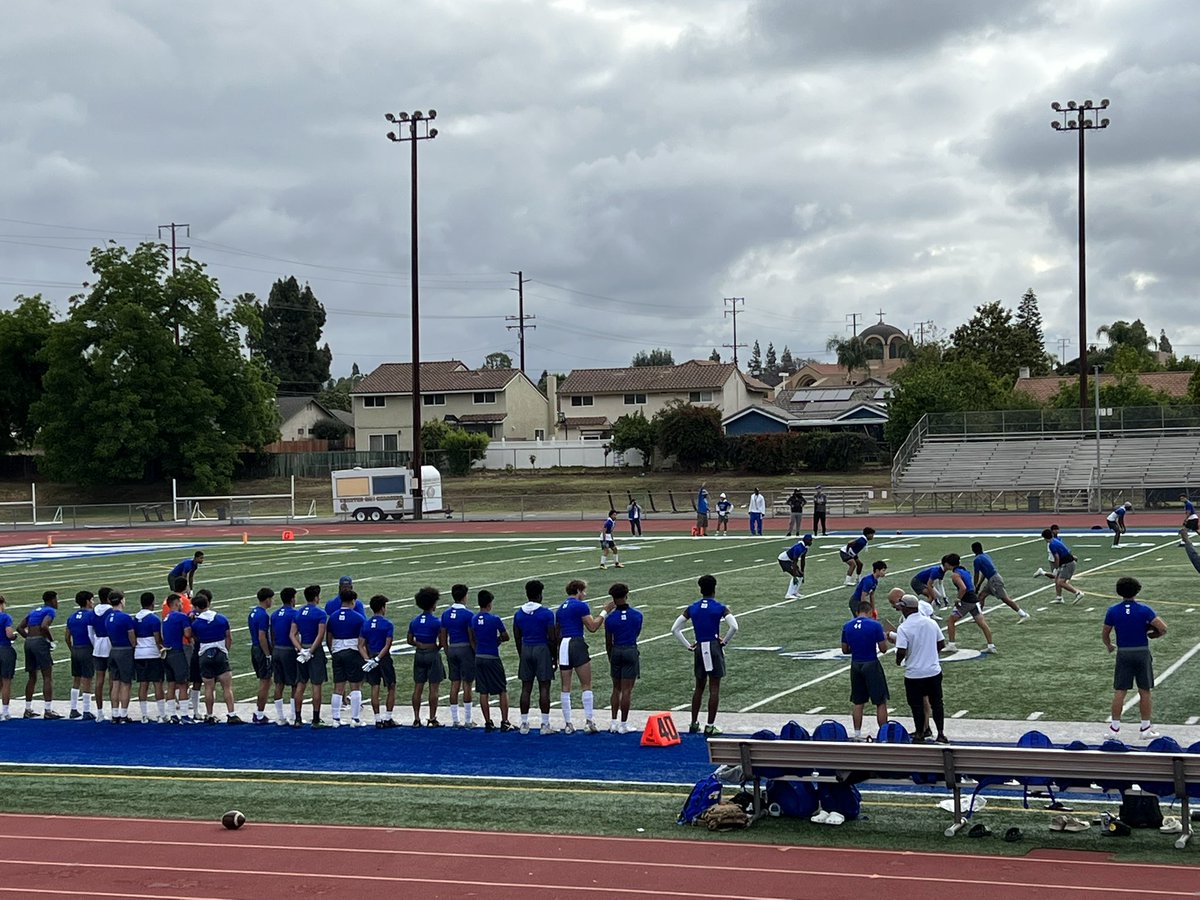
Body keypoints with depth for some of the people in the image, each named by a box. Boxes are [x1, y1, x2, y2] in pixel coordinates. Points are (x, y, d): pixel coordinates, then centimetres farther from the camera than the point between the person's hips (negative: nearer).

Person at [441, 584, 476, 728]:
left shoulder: (446, 614, 6)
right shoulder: (467, 614, -12)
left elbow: (443, 637, 10)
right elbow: (471, 637, -12)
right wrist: (476, 654, -2)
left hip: (451, 649, 5)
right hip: (465, 649, -5)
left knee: (454, 684, 8)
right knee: (467, 684, -1)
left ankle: (455, 720, 10)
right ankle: (468, 721, 1)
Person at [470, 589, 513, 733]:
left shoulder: (474, 619, 3)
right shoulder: (495, 619, -13)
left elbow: (472, 639, 11)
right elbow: (505, 637, -3)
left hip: (479, 658, 5)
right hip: (493, 658, -5)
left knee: (483, 692, 8)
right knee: (502, 691, 5)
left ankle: (488, 723, 10)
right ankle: (505, 722, 2)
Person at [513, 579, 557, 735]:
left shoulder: (519, 614, 5)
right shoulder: (546, 613, -9)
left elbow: (517, 638, 10)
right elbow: (552, 638, -9)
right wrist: (554, 656, 2)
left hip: (525, 650, 4)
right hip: (542, 649, -4)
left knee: (526, 688, 9)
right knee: (544, 688, -1)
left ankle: (524, 724, 10)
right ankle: (545, 724, -2)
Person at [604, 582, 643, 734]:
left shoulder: (610, 618, -5)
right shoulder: (637, 615, -4)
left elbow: (608, 642, 2)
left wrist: (610, 658, 16)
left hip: (616, 651, 1)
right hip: (631, 650, -1)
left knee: (616, 689, 14)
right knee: (626, 690, 0)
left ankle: (613, 723, 14)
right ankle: (623, 724, 1)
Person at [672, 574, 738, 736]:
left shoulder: (692, 608, 5)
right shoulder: (720, 608, -6)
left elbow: (674, 629, 2)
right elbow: (734, 627, -20)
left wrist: (688, 645, 7)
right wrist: (725, 642, -5)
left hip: (699, 649, 4)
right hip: (714, 647, -4)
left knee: (699, 687, 16)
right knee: (714, 688, 2)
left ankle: (694, 724, 18)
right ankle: (710, 726, 1)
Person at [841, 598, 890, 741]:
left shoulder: (847, 626, 2)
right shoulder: (875, 625, -12)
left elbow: (845, 650, 8)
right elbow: (883, 649, -8)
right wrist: (885, 638, 11)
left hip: (856, 665, 4)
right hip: (871, 665, -4)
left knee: (857, 702, 13)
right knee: (881, 702, 5)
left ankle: (857, 734, 15)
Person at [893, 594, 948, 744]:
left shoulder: (903, 628, -17)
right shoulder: (931, 622, -1)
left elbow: (901, 651, -22)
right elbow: (941, 644, 6)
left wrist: (898, 661, -1)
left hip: (914, 673, -4)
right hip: (934, 670, 4)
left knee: (917, 704, 10)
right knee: (936, 702, 13)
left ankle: (919, 734, 19)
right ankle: (941, 734, 16)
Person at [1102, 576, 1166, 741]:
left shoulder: (1113, 611, -3)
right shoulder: (1144, 610, -7)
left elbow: (1104, 634, 5)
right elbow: (1163, 628, -14)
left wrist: (1109, 646, 26)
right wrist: (1152, 634, 6)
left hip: (1123, 653, 1)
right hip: (1142, 652, -1)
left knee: (1119, 692, 4)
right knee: (1144, 692, 7)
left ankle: (1114, 728, 4)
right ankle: (1145, 728, 11)